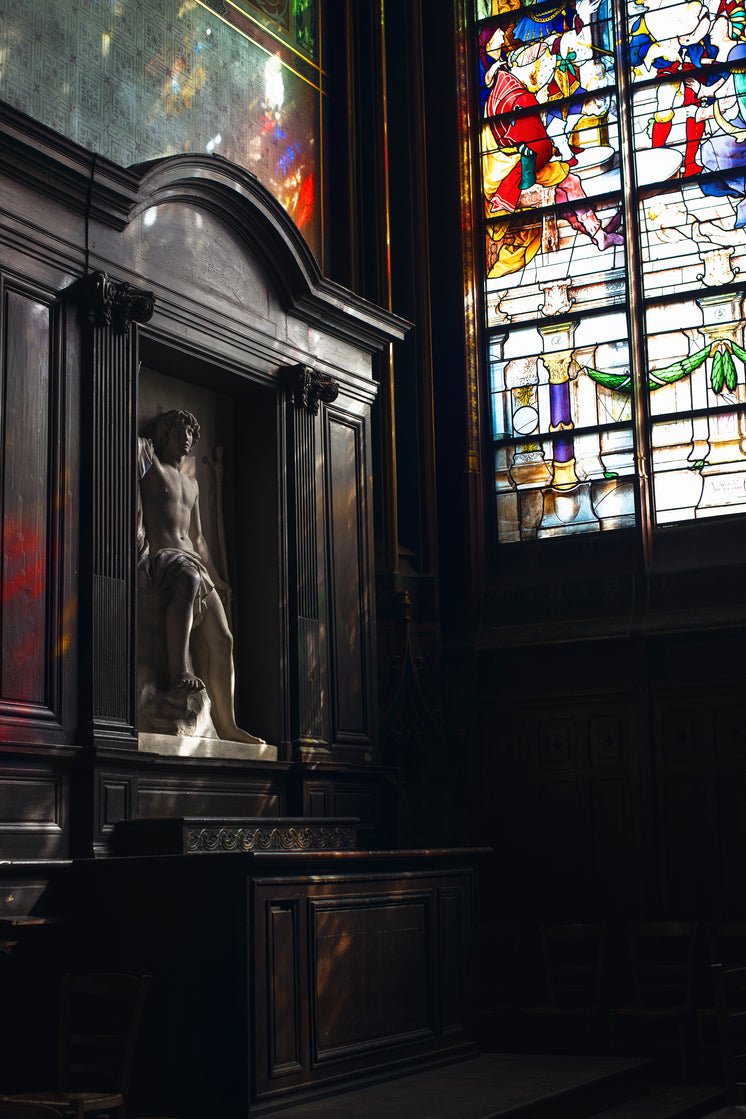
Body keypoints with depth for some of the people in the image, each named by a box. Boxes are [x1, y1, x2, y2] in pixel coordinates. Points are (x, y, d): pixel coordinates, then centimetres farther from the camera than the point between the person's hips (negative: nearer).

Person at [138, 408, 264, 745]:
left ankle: (226, 725, 0)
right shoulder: (149, 459, 11)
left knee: (221, 641, -3)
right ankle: (178, 672, -48)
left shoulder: (191, 483, 30)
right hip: (158, 557, -7)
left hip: (192, 563, 7)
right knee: (188, 577, -42)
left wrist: (215, 579, 36)